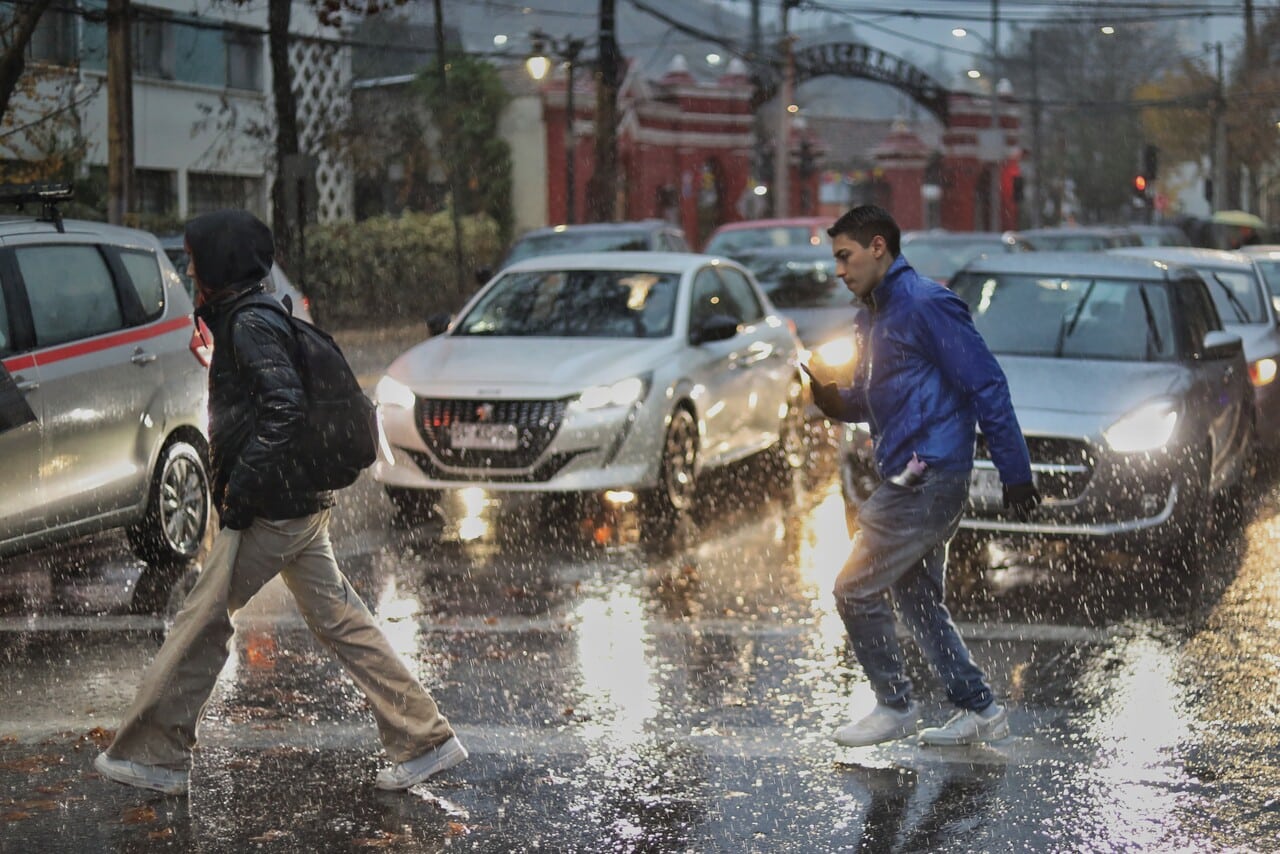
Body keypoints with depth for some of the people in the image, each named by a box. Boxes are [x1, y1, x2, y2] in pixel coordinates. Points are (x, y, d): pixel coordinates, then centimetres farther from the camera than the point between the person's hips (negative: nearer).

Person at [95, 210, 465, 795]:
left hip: (270, 508, -10)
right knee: (338, 621, 10)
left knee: (201, 624, -1)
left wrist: (239, 488, -22)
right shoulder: (253, 316, 16)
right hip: (302, 504, 10)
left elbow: (285, 407, -25)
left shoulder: (250, 324, -14)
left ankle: (154, 755, 8)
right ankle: (426, 740, 10)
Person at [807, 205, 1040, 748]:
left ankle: (895, 707, 6)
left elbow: (987, 386, -16)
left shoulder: (925, 305, -14)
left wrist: (1014, 473, -17)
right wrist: (828, 395, 1)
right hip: (911, 479, 10)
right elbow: (864, 402, 24)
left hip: (930, 475, -10)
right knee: (916, 600, 14)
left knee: (856, 590, -5)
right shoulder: (872, 319, 17)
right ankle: (979, 710, 20)